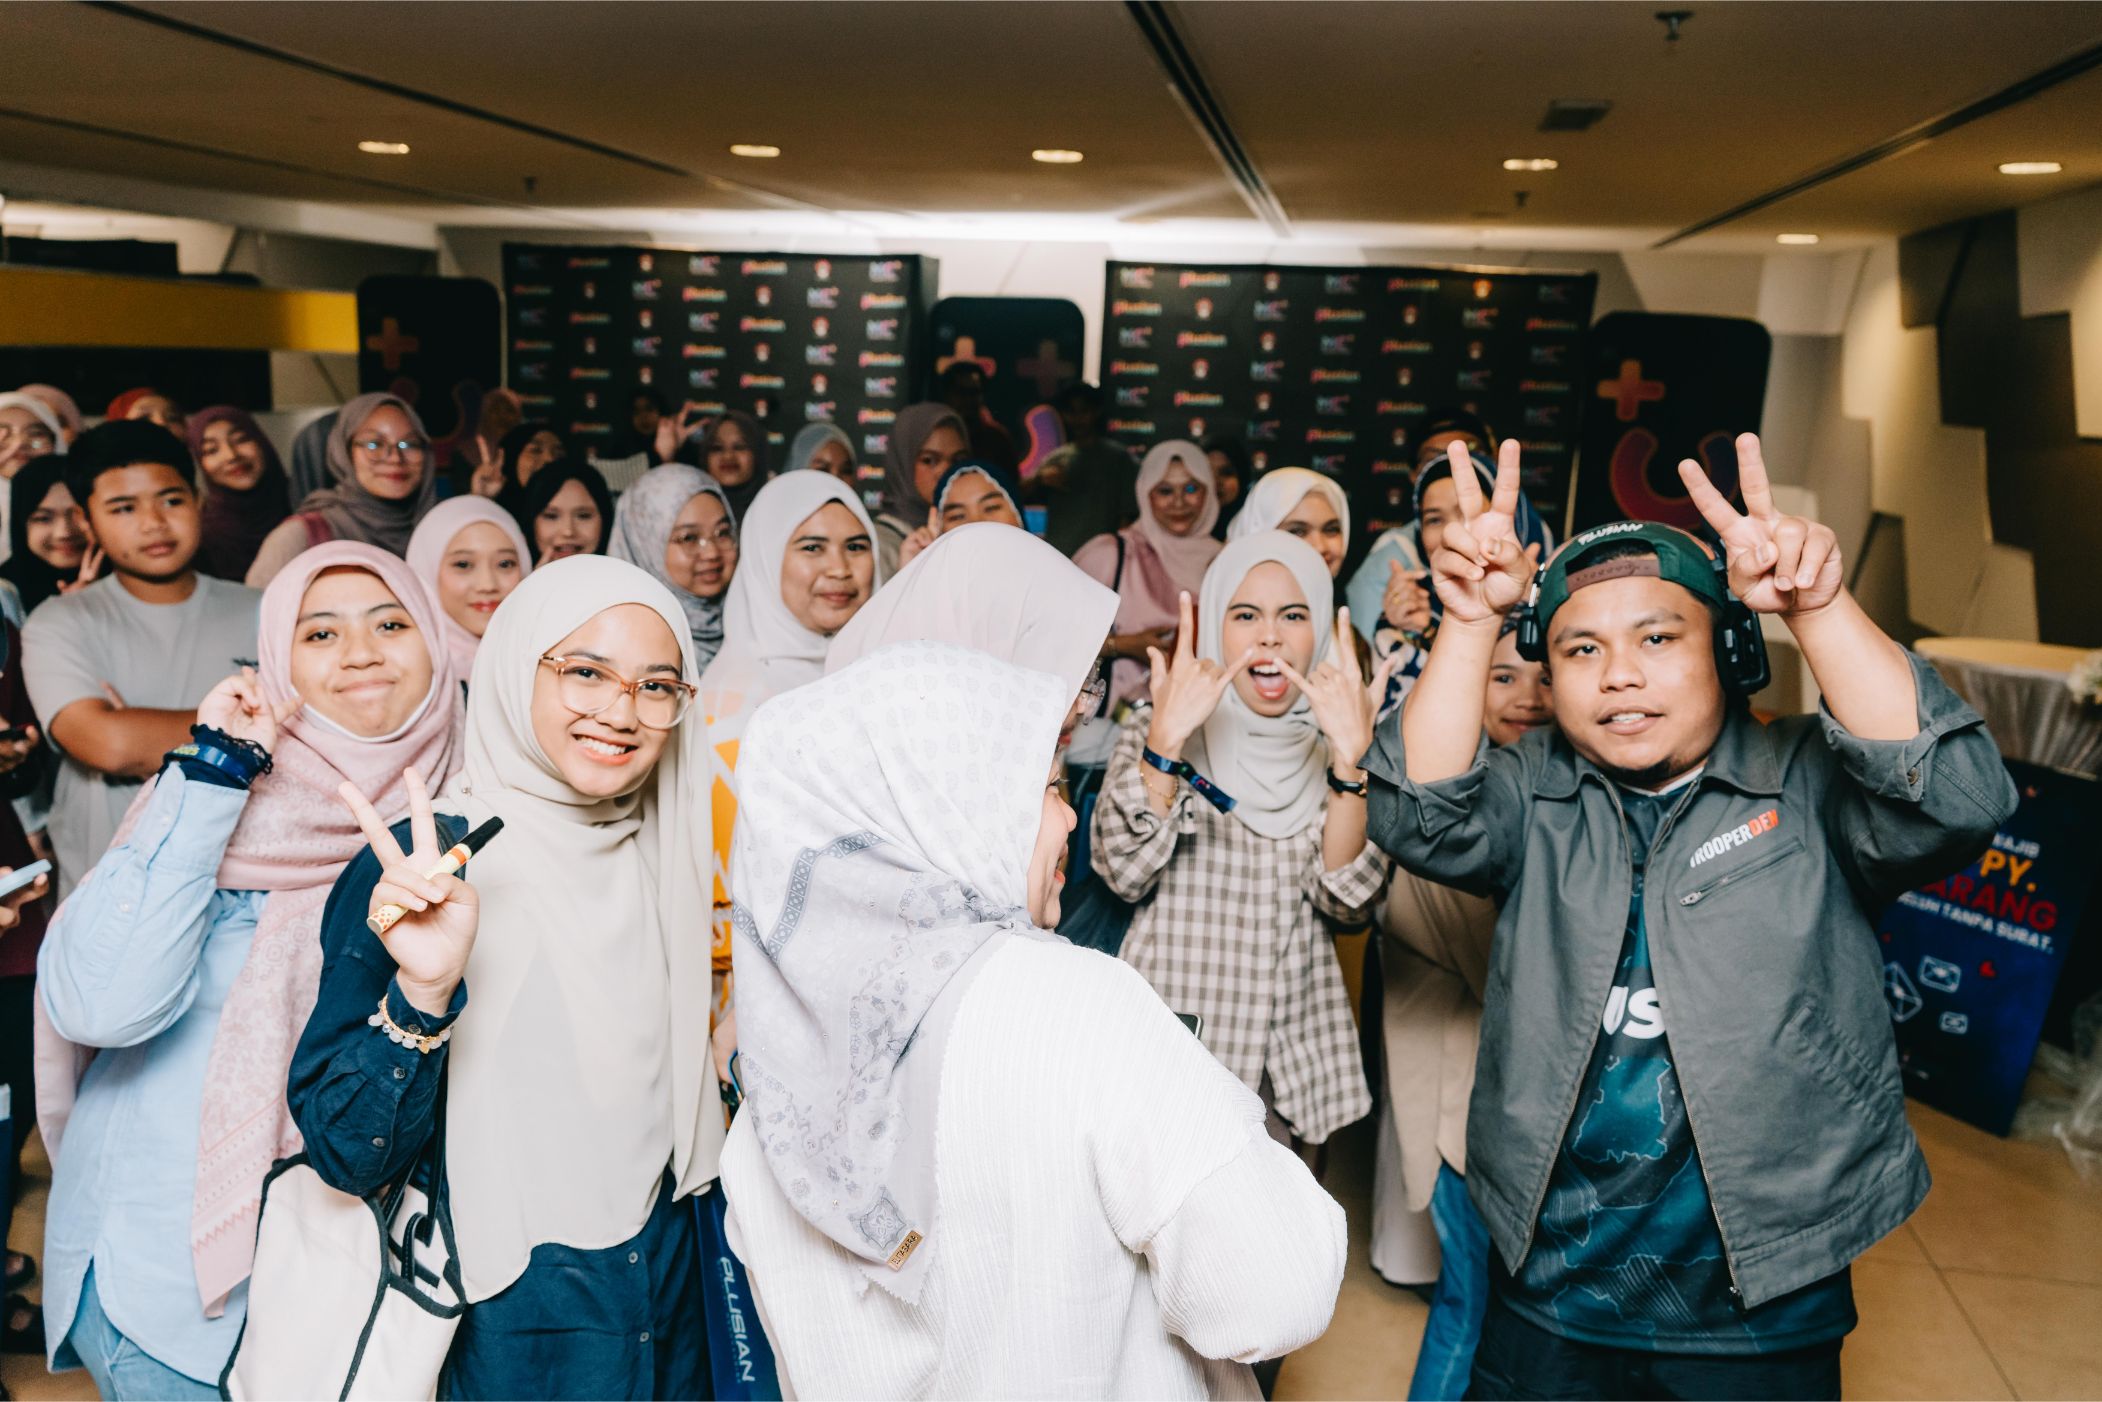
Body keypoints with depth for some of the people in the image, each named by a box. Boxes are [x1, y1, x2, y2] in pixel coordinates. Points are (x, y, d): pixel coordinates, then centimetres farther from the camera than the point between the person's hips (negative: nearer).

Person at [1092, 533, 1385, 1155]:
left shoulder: (1328, 744, 2)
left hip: (1293, 1056, 2)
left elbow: (1349, 905, -9)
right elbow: (1124, 872, -15)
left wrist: (1348, 760, -21)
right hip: (1171, 1040, -2)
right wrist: (1166, 738, -25)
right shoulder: (1155, 729, -2)